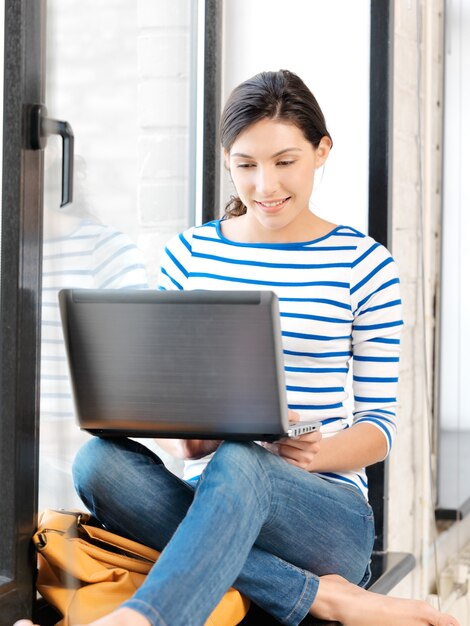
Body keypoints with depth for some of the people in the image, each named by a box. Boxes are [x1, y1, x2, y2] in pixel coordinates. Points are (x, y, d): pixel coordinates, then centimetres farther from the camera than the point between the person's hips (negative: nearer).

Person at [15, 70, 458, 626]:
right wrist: (182, 441, -13)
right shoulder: (187, 254, 11)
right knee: (101, 459, -30)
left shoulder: (363, 263, 4)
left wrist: (314, 454, -18)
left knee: (239, 463, -37)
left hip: (329, 511, -3)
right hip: (210, 502, 3)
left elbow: (380, 423, 5)